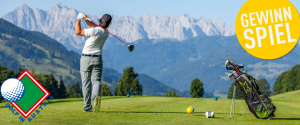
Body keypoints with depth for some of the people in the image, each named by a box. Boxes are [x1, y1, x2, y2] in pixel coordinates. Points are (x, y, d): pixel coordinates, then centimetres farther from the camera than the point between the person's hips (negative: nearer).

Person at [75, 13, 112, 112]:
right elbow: (92, 25, 11)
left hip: (86, 58, -3)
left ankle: (87, 106, 4)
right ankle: (96, 96, -32)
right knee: (96, 80, 1)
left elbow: (78, 32, -10)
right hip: (97, 59, 3)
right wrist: (86, 18, -7)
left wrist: (78, 20, -2)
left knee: (86, 83, 5)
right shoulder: (106, 33, 2)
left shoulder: (95, 31, -19)